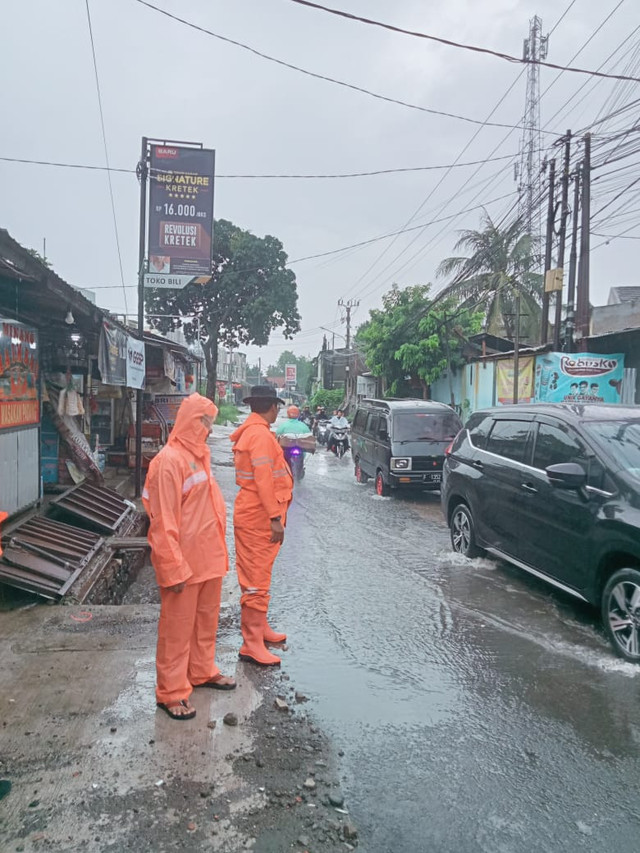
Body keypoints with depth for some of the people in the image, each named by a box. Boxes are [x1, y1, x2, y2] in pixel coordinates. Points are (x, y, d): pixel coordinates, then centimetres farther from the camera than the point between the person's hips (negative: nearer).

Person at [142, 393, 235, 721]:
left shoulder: (198, 454, 10)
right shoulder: (169, 460, -19)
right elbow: (164, 522, -21)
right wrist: (175, 568, -20)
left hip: (209, 556, 9)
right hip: (185, 560, -9)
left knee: (206, 619, 21)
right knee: (177, 627, 5)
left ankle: (202, 671, 39)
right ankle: (171, 692, 19)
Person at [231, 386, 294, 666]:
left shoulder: (251, 432, 13)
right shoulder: (261, 435, -19)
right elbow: (264, 479, -24)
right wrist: (275, 518, -23)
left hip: (252, 512, 10)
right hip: (259, 516, -10)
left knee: (257, 575, 19)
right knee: (257, 579, -5)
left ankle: (259, 626, 33)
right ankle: (252, 644, 1)